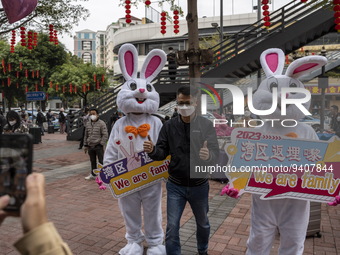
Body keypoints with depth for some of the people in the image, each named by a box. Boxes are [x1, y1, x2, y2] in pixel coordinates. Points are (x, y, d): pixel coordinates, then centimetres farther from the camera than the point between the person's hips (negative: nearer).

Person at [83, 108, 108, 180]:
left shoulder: (101, 123, -7)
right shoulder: (88, 124, 11)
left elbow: (105, 135, -9)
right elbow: (86, 135, 17)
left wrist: (101, 144, -14)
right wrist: (85, 145, 13)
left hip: (98, 146, -6)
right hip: (90, 146, 6)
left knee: (101, 161, -2)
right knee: (92, 161, 17)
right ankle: (93, 174, 29)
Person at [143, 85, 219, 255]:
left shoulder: (206, 125, -12)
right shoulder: (169, 125, -7)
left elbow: (215, 154, -19)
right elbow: (162, 153, -5)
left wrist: (208, 155, -43)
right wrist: (152, 151, -28)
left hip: (199, 186, 1)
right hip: (175, 186, 0)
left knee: (203, 224, 23)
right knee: (172, 227, 5)